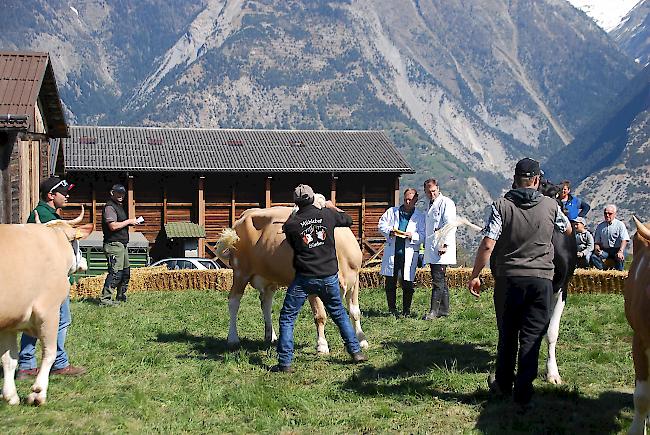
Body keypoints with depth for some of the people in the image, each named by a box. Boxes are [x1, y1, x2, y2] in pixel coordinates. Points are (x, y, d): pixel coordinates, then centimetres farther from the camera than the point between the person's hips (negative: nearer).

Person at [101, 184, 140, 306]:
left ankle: (121, 297, 26)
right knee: (115, 273, -14)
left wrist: (132, 222, 11)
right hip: (114, 244, -11)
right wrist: (129, 221, -14)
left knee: (126, 272, 15)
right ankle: (105, 299, -12)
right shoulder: (109, 207, -11)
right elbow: (113, 226, -22)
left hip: (122, 245, 11)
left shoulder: (119, 206, 21)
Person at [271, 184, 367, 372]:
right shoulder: (327, 214, -2)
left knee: (287, 318, 6)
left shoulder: (290, 224, -7)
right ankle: (355, 351, 23)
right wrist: (333, 208, 35)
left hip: (304, 278, -3)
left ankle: (285, 362, 1)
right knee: (339, 313, 21)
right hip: (329, 276, 3)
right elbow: (348, 220, 17)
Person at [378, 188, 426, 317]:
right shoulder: (392, 212, 14)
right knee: (390, 282, 5)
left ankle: (406, 310, 12)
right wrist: (390, 231, -9)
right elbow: (381, 225, 10)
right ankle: (392, 309, 15)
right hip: (392, 252, 2)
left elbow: (423, 235, 1)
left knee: (407, 284, -1)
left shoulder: (420, 217, 8)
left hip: (409, 253, -2)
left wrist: (412, 236, -17)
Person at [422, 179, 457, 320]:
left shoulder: (446, 203, -7)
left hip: (441, 249, -9)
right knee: (440, 280, 12)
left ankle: (434, 311, -11)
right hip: (431, 250, 9)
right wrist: (425, 244, 20)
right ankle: (444, 309, 17)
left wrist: (445, 244, -21)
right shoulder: (430, 205, 20)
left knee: (438, 280, -10)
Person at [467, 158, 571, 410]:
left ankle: (503, 385, 29)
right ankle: (523, 394, 2)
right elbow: (568, 231, 19)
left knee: (507, 334, 15)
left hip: (508, 278, 0)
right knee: (532, 336, 3)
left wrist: (475, 275, -3)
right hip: (541, 279, 0)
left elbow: (487, 245, -13)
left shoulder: (501, 206, -6)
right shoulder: (550, 205, 0)